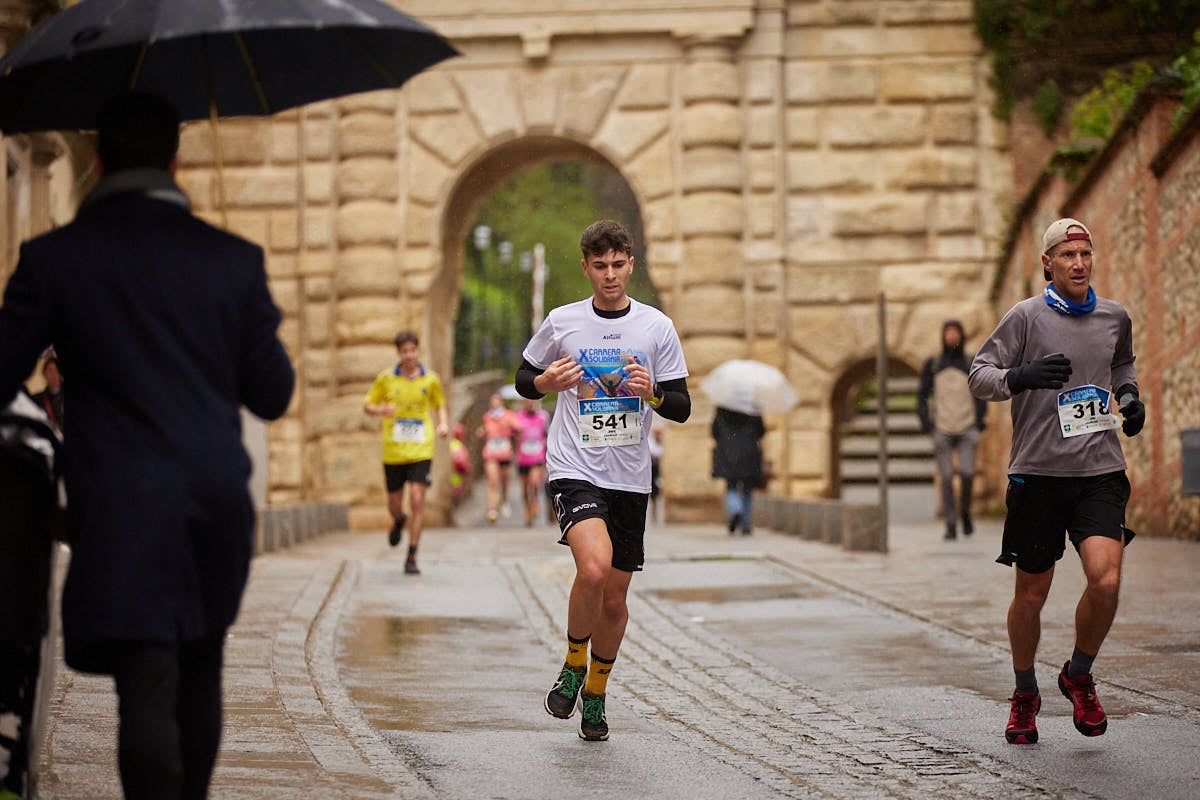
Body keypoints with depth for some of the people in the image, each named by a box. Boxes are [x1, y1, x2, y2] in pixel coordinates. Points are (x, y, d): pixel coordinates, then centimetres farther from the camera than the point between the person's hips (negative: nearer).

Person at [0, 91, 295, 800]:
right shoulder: (234, 261, 2)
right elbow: (273, 395, 6)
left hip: (120, 507, -3)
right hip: (217, 501, 3)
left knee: (145, 689, -7)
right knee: (200, 675, 20)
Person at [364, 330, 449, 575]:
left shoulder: (430, 379, 2)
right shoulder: (386, 378, -1)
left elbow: (440, 405, 18)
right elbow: (367, 404, 7)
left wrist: (443, 424, -2)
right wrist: (381, 410, -16)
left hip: (421, 451, -1)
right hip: (393, 451, 1)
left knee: (417, 500, -13)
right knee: (395, 503, 9)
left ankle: (412, 557, -6)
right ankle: (399, 521, 48)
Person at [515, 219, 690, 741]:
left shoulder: (657, 327, 3)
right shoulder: (561, 322, 2)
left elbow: (682, 407, 5)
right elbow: (523, 379, 14)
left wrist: (652, 393, -17)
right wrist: (545, 383, -9)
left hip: (630, 478, 3)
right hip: (574, 468, -2)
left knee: (614, 597, 8)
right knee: (594, 568, -26)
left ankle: (595, 694, 31)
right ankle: (573, 666, -1)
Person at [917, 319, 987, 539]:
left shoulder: (972, 364, 6)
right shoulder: (932, 364, 6)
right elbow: (922, 395, 8)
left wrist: (978, 424, -1)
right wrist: (926, 424, -3)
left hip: (967, 430, -1)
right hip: (942, 430, 1)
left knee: (967, 473, -16)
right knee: (946, 478, -3)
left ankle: (965, 512, 9)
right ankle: (950, 526, 2)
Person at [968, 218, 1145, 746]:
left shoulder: (1114, 317, 10)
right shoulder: (1027, 317, -3)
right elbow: (980, 375, -5)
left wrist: (1129, 395, 12)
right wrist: (1021, 376, -24)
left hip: (1100, 470, 2)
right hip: (1038, 471, -2)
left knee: (1106, 581, -17)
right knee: (1031, 596, 6)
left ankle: (1078, 676, 10)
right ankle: (1025, 695, 29)